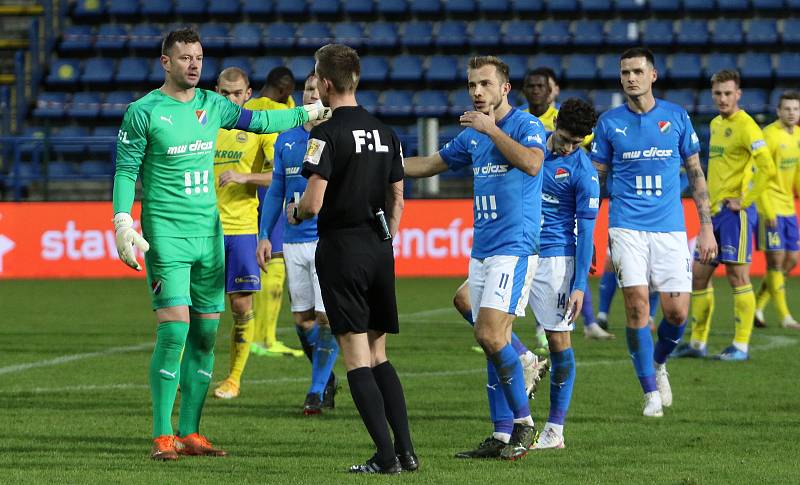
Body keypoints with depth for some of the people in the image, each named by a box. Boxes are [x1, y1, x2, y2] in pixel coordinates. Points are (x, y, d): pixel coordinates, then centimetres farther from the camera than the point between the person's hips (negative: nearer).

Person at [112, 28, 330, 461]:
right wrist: (123, 223, -14)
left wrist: (308, 113, 27)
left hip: (209, 231, 6)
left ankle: (189, 433, 12)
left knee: (205, 335, 5)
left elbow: (259, 121, 26)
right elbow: (125, 170, -5)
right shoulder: (143, 112, -5)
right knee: (174, 330, -14)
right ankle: (162, 437, -9)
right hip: (166, 233, -6)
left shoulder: (212, 105, 10)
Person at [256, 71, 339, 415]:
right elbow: (276, 190, 17)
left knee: (326, 316, -9)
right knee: (302, 318, 8)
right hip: (294, 241, 5)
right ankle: (327, 380, 26)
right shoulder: (286, 139, 11)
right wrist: (265, 236, 12)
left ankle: (317, 390, -1)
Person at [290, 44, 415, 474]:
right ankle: (405, 450, 6)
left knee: (357, 357, -4)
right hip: (380, 246, 7)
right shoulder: (385, 134, 9)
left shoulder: (326, 134, -12)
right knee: (379, 355, 14)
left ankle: (385, 455, -9)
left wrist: (294, 213, 4)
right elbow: (397, 201, 13)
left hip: (340, 248, -6)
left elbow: (313, 203, -17)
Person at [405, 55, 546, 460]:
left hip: (514, 247, -8)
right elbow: (430, 164, 29)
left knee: (489, 334, -18)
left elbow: (532, 163, -27)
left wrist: (491, 129, -20)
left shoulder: (526, 125, -7)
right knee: (493, 340, 5)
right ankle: (504, 434, 7)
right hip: (481, 251, 8)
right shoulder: (472, 135, 16)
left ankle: (524, 423, -7)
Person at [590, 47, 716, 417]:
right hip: (627, 227, -1)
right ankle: (651, 391, -2)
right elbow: (595, 178, 11)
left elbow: (695, 173, 9)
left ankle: (659, 363, 28)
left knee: (677, 312, -4)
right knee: (637, 304, -12)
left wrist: (706, 227, 4)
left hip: (670, 228, 1)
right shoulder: (609, 122, 4)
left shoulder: (677, 117, 5)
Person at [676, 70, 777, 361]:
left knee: (737, 276, -8)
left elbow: (767, 168, -22)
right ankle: (698, 343, 18)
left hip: (735, 212, -9)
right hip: (714, 211, 9)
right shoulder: (716, 124, 15)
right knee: (698, 276, 10)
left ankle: (741, 346, -5)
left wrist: (744, 200, -18)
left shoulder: (744, 125, -11)